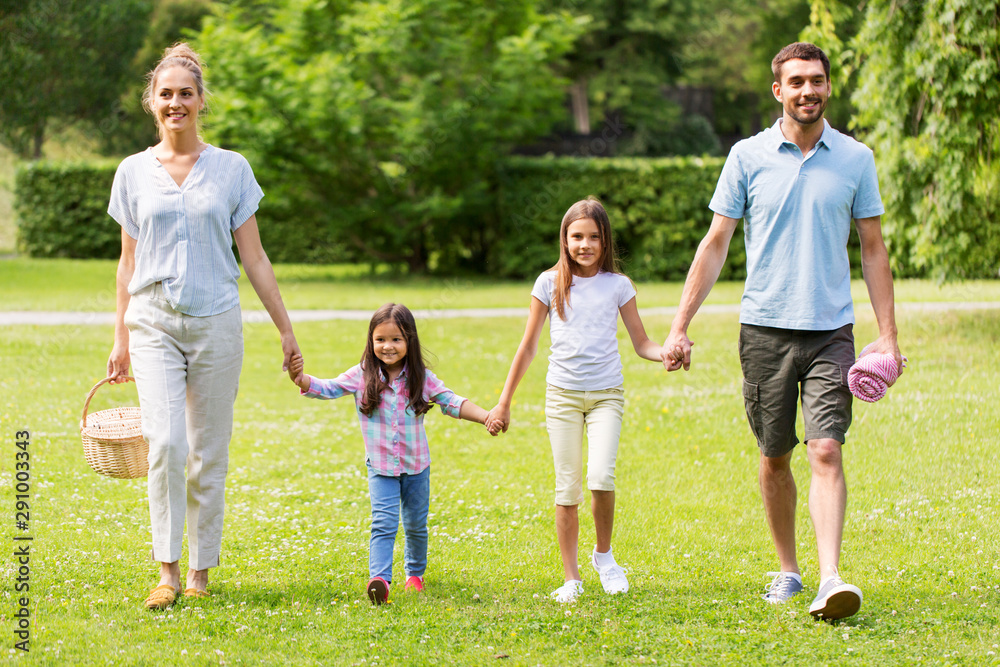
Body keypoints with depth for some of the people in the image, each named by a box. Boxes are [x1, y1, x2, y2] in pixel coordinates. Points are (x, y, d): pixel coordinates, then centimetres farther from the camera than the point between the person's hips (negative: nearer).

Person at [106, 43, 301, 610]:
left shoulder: (232, 169, 4)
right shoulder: (134, 172, 7)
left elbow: (254, 258, 7)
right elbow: (129, 263, 12)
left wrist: (286, 329, 4)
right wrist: (121, 339, 11)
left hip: (216, 324, 0)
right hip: (154, 323, 0)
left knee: (210, 455, 2)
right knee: (165, 443, -16)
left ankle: (201, 571, 13)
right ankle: (168, 571, -9)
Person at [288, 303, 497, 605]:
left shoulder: (422, 378, -5)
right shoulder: (362, 376, -8)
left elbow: (452, 402, -2)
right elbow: (328, 388, -11)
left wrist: (486, 417, -14)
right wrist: (301, 380, -31)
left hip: (416, 466, 2)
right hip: (381, 467, -2)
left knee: (416, 525, 14)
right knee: (384, 523, -17)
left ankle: (415, 573, 36)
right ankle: (379, 579, -28)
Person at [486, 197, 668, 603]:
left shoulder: (617, 285, 3)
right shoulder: (550, 283, 3)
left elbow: (641, 344, 7)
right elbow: (528, 347, 8)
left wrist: (667, 353, -16)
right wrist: (503, 403, 8)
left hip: (606, 394, -1)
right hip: (563, 394, 1)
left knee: (601, 478, -18)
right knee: (567, 490, -2)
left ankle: (604, 554, 7)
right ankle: (571, 578, 7)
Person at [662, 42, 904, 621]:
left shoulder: (856, 159, 4)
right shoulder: (748, 157, 3)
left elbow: (873, 249, 10)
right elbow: (715, 245, 6)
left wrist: (889, 333, 4)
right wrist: (680, 327, 1)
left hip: (831, 331, -1)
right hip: (764, 328, 1)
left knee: (827, 450, -13)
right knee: (774, 457, 7)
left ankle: (831, 579, -20)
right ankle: (787, 570, 23)